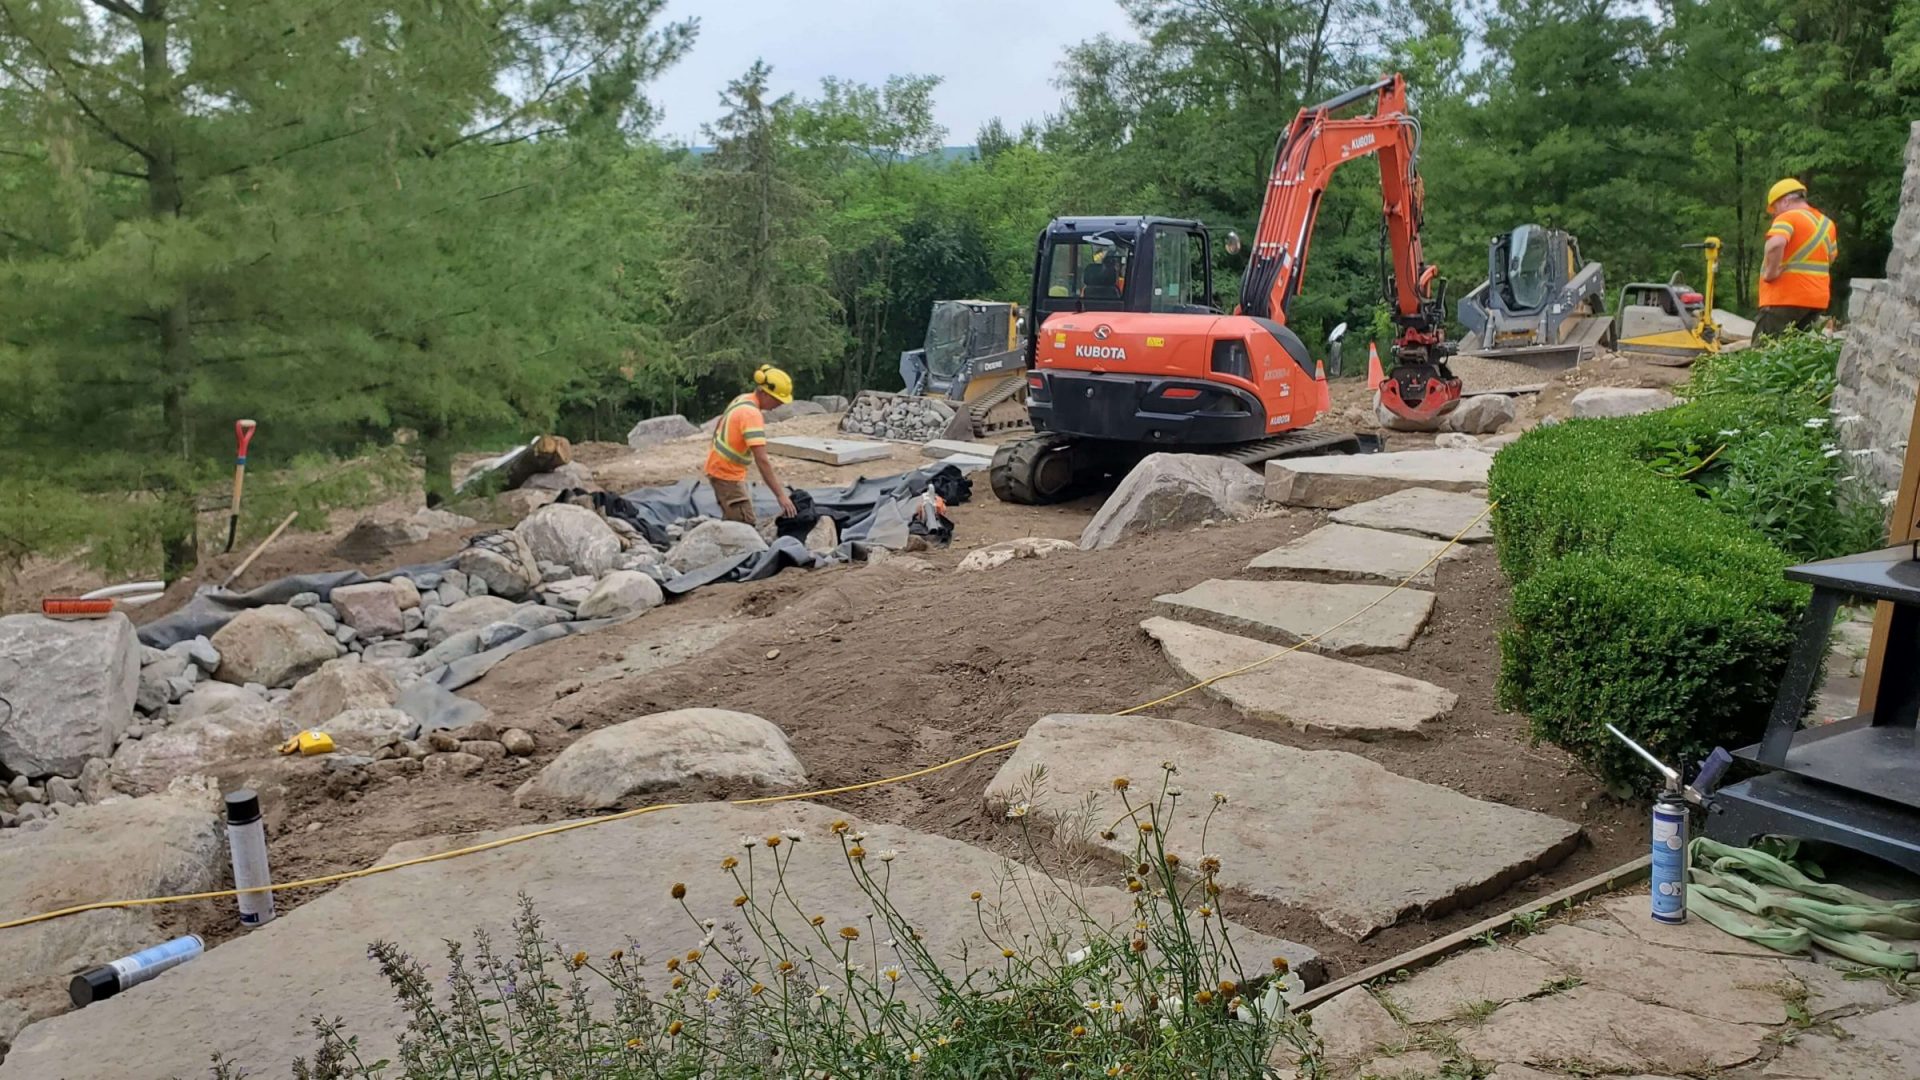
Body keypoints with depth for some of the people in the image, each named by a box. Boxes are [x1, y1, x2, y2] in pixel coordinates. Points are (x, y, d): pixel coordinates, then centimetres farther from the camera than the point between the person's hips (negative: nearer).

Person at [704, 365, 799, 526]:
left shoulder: (743, 399, 2)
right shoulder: (752, 414, -27)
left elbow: (720, 422, 17)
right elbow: (762, 461, -32)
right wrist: (781, 495, -33)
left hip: (720, 467, 10)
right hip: (727, 473, -10)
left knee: (733, 522, 18)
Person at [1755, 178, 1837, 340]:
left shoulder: (1788, 217, -9)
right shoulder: (1827, 223, 18)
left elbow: (1776, 244, -29)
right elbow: (1831, 258, 26)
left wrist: (1771, 272, -19)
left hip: (1786, 298, -8)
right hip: (1817, 298, 8)